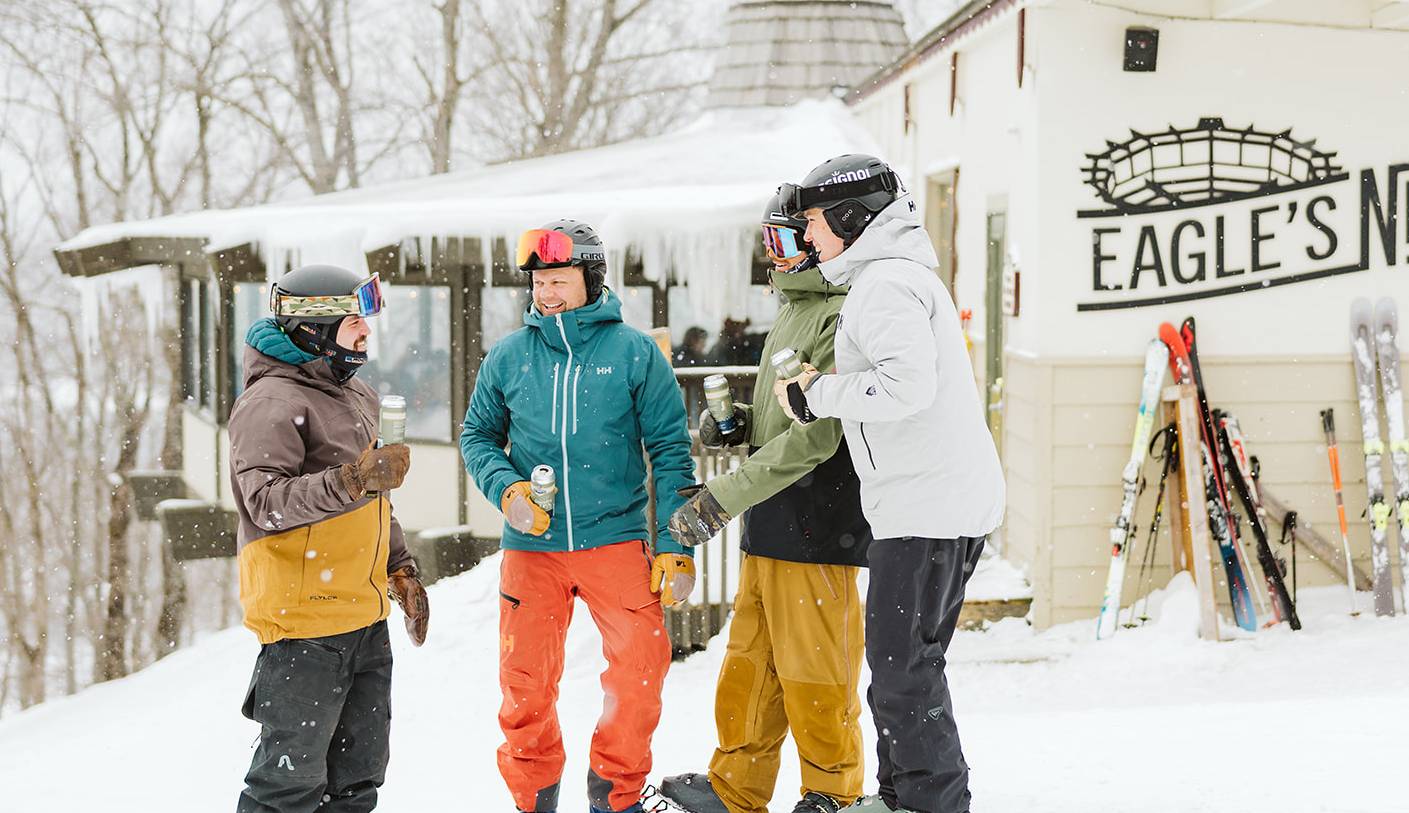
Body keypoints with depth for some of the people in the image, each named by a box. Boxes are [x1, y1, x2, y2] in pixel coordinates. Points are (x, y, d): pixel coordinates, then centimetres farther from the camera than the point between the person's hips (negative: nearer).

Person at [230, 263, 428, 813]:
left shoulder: (353, 396, 17)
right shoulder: (271, 403, -14)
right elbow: (267, 501, -26)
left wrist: (400, 569, 23)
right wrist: (351, 481, -36)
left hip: (366, 622, 9)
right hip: (304, 623, -9)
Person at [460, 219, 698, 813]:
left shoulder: (635, 353, -1)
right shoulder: (508, 357, 5)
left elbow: (670, 451, 1)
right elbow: (478, 435, 14)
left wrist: (675, 546, -5)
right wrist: (506, 488, -7)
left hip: (616, 540, -1)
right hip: (531, 546, 2)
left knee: (641, 667, -9)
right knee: (526, 682, 3)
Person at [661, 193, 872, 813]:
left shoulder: (840, 318, -15)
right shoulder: (793, 313, 16)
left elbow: (815, 436, -22)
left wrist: (723, 498, -23)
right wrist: (741, 425, 6)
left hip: (814, 525, -9)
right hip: (770, 526, 9)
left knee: (813, 670, 0)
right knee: (750, 661, 13)